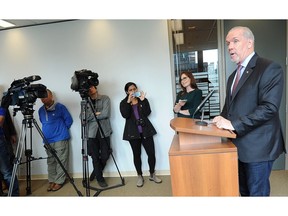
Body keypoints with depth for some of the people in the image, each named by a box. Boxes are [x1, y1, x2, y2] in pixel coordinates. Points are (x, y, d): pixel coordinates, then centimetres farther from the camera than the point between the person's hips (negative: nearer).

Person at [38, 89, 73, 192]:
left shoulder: (60, 107, -8)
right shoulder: (41, 110, 8)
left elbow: (69, 120, -3)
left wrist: (62, 130, 2)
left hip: (60, 139, -5)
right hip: (47, 141, 5)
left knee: (61, 161, -1)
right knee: (50, 162, 10)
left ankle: (59, 181, 9)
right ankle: (52, 181, 21)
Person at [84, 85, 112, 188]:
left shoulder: (105, 98, 3)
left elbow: (105, 114, -11)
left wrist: (92, 115, -3)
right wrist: (96, 114, -11)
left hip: (104, 131, -1)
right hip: (91, 133, 1)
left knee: (105, 156, 1)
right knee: (95, 157, 2)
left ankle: (96, 172, 30)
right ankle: (100, 178, 21)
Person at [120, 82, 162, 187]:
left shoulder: (143, 100, 8)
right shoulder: (123, 103, 5)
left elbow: (147, 113, -6)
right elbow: (125, 115, -13)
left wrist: (143, 101, -15)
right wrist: (128, 101, -17)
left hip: (146, 130, 1)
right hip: (133, 132, -1)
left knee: (151, 153, -1)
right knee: (137, 154, 6)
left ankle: (152, 174, 19)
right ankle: (140, 176, 22)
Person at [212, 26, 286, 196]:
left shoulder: (270, 68, -12)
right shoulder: (233, 76, 15)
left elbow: (269, 108, -22)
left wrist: (233, 124, -24)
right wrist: (222, 121, -1)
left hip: (258, 146, -7)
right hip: (238, 144, 8)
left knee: (257, 193, 7)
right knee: (244, 191, 21)